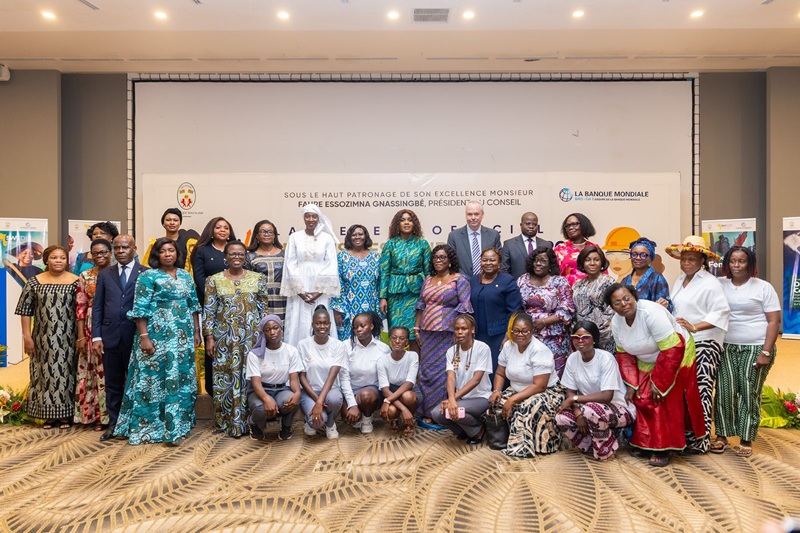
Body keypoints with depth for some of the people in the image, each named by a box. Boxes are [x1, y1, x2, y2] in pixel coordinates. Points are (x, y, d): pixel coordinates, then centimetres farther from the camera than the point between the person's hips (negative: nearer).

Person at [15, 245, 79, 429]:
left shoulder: (75, 282, -1)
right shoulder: (34, 282, 2)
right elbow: (25, 311, 2)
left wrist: (81, 335, -7)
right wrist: (27, 336, -3)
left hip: (67, 339, -1)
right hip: (43, 339, 2)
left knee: (66, 373, 5)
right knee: (45, 374, 7)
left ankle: (66, 414, 15)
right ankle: (49, 414, 18)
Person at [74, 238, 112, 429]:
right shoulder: (85, 276, 6)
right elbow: (80, 306, 4)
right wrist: (81, 336, -1)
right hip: (92, 329, 2)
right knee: (96, 371, 5)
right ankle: (99, 415, 15)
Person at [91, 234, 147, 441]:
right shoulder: (104, 274, 11)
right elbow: (97, 307, 9)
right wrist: (96, 336, 1)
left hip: (135, 336, -3)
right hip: (110, 336, 3)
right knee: (113, 383, 9)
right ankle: (114, 424, 20)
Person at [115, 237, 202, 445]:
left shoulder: (185, 276, 11)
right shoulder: (148, 276, -6)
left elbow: (193, 305, 15)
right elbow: (140, 309, -11)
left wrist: (196, 332, 11)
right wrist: (144, 337, -17)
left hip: (183, 337, 6)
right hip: (157, 337, -5)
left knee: (181, 379, 9)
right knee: (155, 379, 0)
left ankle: (177, 424, 19)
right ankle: (151, 427, 9)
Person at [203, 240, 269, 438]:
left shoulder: (258, 279, 4)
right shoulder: (214, 280, 3)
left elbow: (264, 309, 6)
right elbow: (209, 311, 2)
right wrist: (209, 338, -3)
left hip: (252, 337, 0)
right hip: (224, 338, 0)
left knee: (250, 377, 3)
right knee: (226, 379, 4)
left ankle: (249, 421, 13)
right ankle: (227, 422, 16)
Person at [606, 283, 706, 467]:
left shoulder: (650, 313, -32)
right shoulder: (616, 322, -10)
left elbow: (672, 350, -31)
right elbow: (624, 354, 2)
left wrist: (658, 383, -25)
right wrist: (631, 384, -7)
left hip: (676, 356, -6)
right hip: (647, 362, 6)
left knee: (664, 402, -9)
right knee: (642, 400, 0)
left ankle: (662, 449, 2)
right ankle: (646, 445, 14)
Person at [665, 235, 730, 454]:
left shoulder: (710, 283, -8)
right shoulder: (678, 282, 16)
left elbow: (721, 313, -16)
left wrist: (694, 327, -24)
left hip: (704, 345, -7)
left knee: (699, 392, -7)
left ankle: (698, 441, 1)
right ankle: (680, 436, 16)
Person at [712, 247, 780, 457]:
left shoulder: (763, 287, 1)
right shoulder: (721, 286, 7)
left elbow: (774, 321, -2)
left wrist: (766, 352, -10)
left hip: (756, 349, -2)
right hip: (726, 348, 2)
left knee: (749, 394, 0)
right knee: (724, 392, -1)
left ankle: (746, 440, 10)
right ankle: (722, 436, 9)